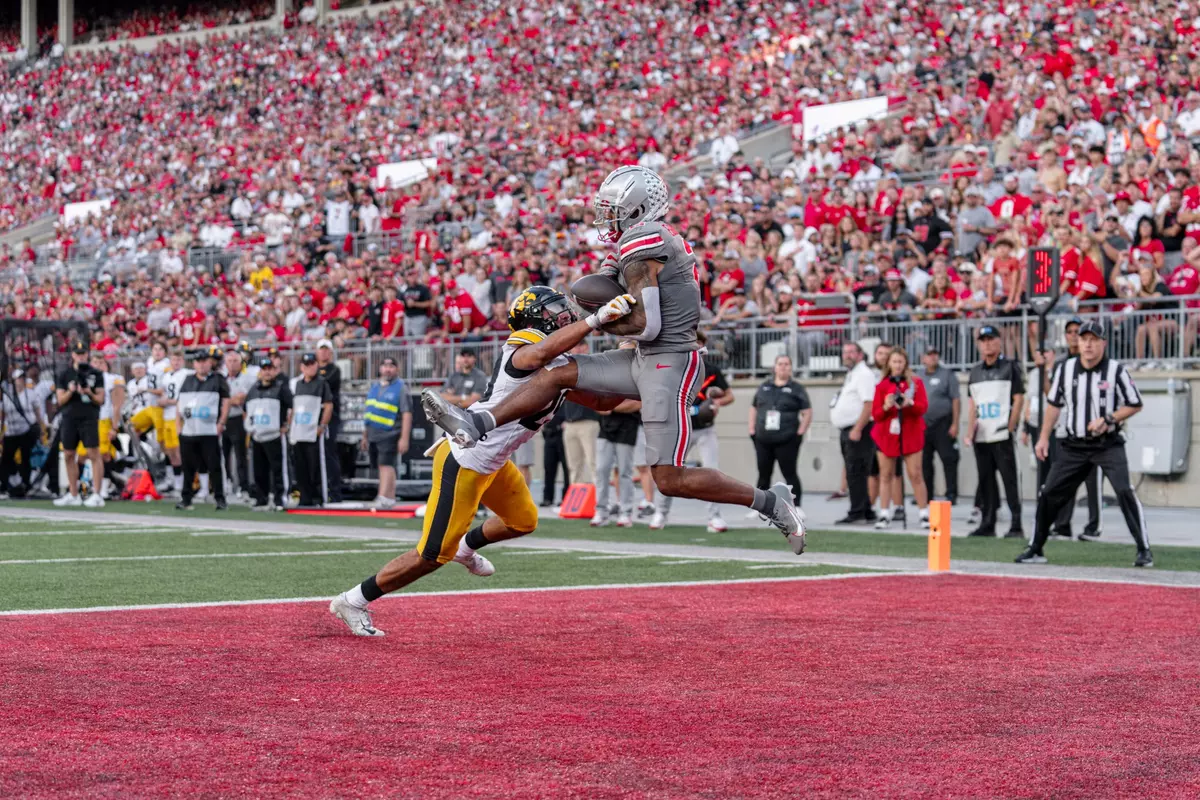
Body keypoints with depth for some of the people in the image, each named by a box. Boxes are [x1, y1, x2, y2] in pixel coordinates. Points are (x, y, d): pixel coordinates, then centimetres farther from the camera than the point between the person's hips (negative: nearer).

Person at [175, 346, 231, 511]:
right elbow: (180, 405, 20)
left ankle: (220, 498, 0)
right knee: (188, 467, 8)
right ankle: (186, 499, 14)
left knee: (214, 467, -5)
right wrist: (178, 425, 11)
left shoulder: (218, 380, 2)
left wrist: (220, 424, -8)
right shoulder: (187, 381, 16)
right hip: (188, 432, 4)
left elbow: (225, 403, -1)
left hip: (210, 432, -4)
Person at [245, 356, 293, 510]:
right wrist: (248, 426, 17)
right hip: (256, 437, 6)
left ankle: (280, 500, -10)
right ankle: (261, 500, 15)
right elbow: (246, 410, 28)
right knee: (259, 471, 8)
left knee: (278, 469, -10)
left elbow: (294, 407, -7)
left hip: (274, 437, -6)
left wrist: (287, 426, -9)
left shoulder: (281, 388, -2)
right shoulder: (253, 390, 16)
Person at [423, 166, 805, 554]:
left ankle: (771, 502, 0)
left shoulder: (641, 244, -16)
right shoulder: (661, 239, 14)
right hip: (648, 360, 10)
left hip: (669, 362, -10)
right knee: (558, 373, 6)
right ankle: (477, 425, 4)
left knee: (670, 481, -7)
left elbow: (645, 325, -20)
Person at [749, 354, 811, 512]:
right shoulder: (764, 387, 12)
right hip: (763, 440, 4)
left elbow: (807, 413, -1)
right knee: (763, 475, 10)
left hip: (787, 441, -4)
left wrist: (799, 434, -9)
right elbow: (753, 408, 17)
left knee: (789, 474, -5)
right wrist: (752, 431, 8)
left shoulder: (796, 389, 1)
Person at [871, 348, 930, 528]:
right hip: (886, 435, 1)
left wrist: (910, 403, -24)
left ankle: (924, 514, -1)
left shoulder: (916, 383, 5)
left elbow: (923, 407, -5)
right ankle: (884, 515, 2)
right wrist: (886, 407, -19)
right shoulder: (882, 385, 6)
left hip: (911, 435, -1)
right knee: (886, 474, 0)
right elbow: (875, 415, 2)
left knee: (915, 474, -4)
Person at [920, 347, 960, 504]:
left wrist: (955, 424, -12)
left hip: (943, 424, -5)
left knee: (948, 459, -7)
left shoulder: (947, 375, 0)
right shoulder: (919, 378, 15)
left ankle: (951, 494, -4)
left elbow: (956, 400, -5)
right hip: (923, 425, 5)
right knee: (924, 462, 7)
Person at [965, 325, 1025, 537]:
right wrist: (970, 432, 6)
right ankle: (987, 524, 13)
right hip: (981, 437, 5)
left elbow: (1018, 399, -3)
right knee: (985, 481, 7)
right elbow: (972, 404, 16)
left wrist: (1010, 427, -11)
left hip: (1002, 436, -5)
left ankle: (1016, 525, -5)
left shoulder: (1010, 367, 1)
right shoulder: (975, 371, 16)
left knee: (1009, 480, -7)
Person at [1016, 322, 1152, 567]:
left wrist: (1108, 420, -16)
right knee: (1049, 494, 3)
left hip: (1108, 444, -4)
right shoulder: (1065, 369, 2)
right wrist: (1044, 437, 10)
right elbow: (1054, 403, 13)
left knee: (1125, 491, -20)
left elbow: (1135, 405, -3)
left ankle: (1144, 550, -11)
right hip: (1074, 445, 4)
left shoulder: (1116, 370, -9)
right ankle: (1035, 549, 18)